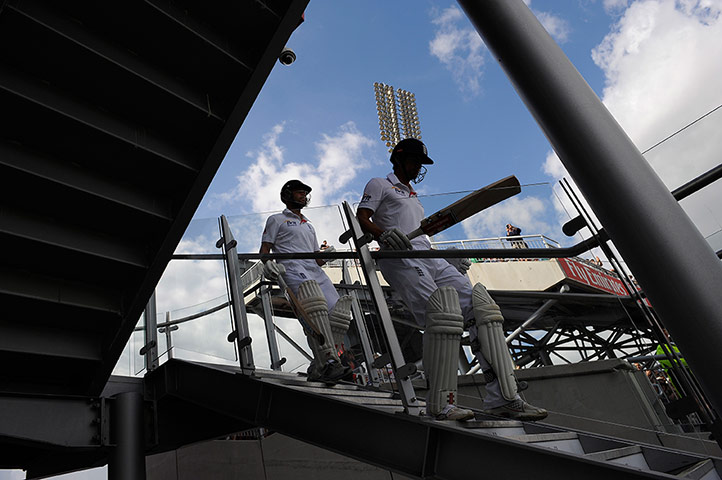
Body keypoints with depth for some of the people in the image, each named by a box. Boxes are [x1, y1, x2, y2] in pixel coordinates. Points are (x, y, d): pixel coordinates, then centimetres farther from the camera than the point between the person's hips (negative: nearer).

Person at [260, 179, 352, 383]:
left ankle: (318, 369, -16)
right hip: (291, 268, -6)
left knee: (339, 312, -18)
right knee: (314, 306, -37)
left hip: (315, 270, 6)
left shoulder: (309, 225, 37)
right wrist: (268, 263, -11)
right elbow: (265, 248, 10)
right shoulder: (276, 220, 21)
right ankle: (328, 362, -44)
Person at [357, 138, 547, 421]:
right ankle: (440, 404, -24)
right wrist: (384, 234, -20)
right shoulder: (379, 185, 17)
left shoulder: (414, 198, 38)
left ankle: (502, 397, -15)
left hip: (431, 258, 7)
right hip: (400, 259, -7)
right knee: (442, 313, -29)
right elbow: (361, 219, 1)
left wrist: (453, 260, 22)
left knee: (481, 308, -11)